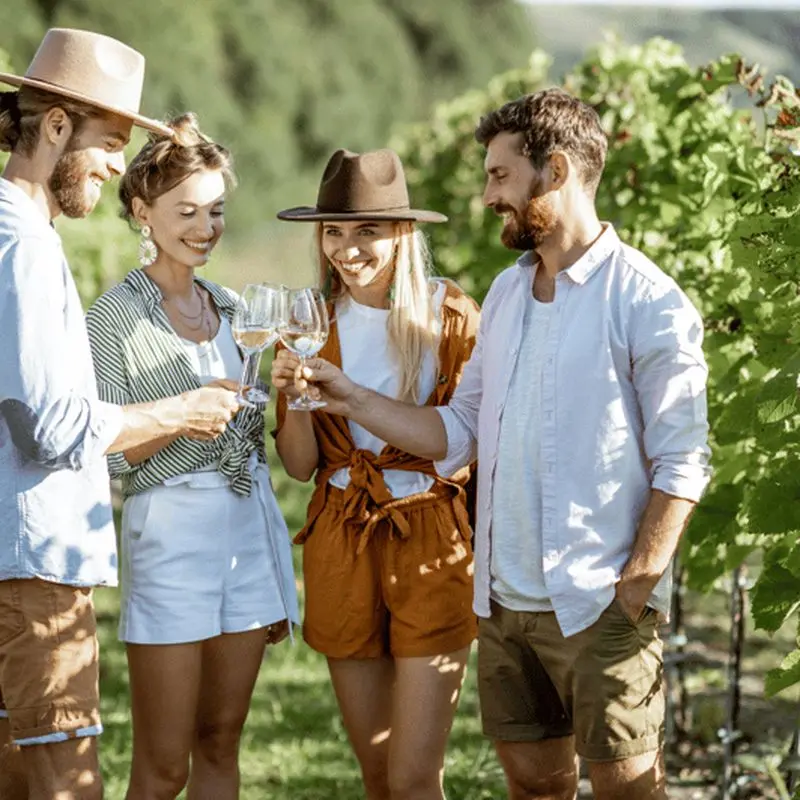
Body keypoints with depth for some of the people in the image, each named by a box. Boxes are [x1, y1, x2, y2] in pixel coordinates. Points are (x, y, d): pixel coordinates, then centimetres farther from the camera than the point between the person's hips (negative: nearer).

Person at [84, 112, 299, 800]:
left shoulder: (228, 307, 14)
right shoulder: (116, 317, -5)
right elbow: (107, 453, -9)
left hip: (249, 527, 6)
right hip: (171, 530, -6)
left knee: (220, 745, 10)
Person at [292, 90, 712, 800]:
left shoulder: (646, 302, -9)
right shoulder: (506, 293, 14)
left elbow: (682, 462, -11)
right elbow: (460, 432, 14)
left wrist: (637, 583, -17)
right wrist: (353, 400, 4)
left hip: (599, 606, -7)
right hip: (505, 602, 7)